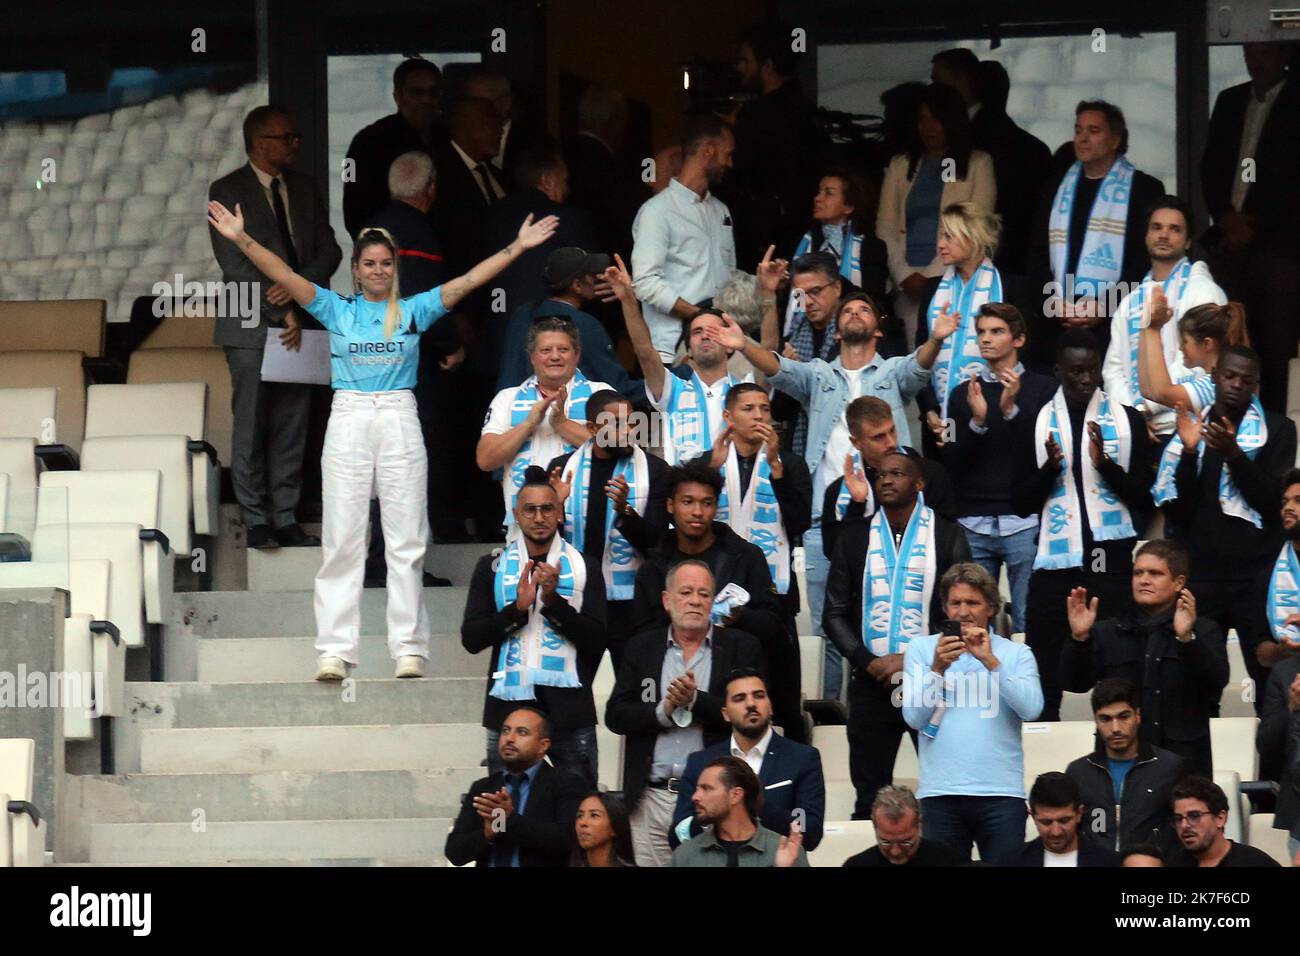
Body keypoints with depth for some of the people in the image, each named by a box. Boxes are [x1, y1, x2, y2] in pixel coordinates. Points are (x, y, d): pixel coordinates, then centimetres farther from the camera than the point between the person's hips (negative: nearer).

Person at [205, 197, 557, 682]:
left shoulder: (414, 310, 8)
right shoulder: (337, 309, 8)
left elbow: (467, 282, 3)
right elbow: (285, 276, -1)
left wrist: (517, 247, -4)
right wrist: (242, 240, -13)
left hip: (400, 422, 0)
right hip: (348, 420, 0)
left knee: (407, 541, 1)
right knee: (342, 541, -2)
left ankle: (409, 647, 4)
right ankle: (335, 650, -3)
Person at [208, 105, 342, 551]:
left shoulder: (304, 188, 14)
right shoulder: (227, 192, -4)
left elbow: (329, 250, 12)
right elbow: (235, 264, -10)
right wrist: (280, 311, -14)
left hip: (299, 325, 5)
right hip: (252, 329, -5)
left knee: (292, 429, 4)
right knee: (251, 429, -3)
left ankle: (286, 519, 8)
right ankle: (256, 523, 1)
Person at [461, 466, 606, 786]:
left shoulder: (584, 567, 6)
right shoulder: (492, 567, 8)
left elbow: (598, 640, -1)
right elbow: (471, 639, 2)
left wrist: (554, 601, -14)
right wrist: (518, 607, -12)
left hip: (568, 707, -1)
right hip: (509, 704, 1)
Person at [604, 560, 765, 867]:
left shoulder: (741, 647, 5)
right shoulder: (642, 647, 12)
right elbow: (615, 716, 6)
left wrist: (696, 700, -16)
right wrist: (663, 712, -11)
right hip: (652, 798, 2)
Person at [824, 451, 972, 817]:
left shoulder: (947, 536, 4)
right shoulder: (855, 539, 10)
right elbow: (835, 613, 9)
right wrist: (866, 662, -6)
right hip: (871, 686, 2)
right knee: (870, 797, 5)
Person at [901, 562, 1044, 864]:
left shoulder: (1016, 654, 12)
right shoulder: (921, 649, 12)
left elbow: (1031, 709, -5)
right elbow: (914, 717, 1)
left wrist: (991, 662, -12)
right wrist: (938, 668, -13)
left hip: (1001, 792, 0)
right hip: (940, 792, 0)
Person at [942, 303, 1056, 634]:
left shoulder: (1042, 388, 5)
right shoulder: (963, 393, 15)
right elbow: (951, 462, 7)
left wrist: (1012, 411, -14)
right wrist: (976, 422, -8)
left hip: (1023, 522, -3)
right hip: (973, 524, 3)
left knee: (1028, 624, -5)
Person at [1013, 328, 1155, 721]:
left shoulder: (1128, 421, 3)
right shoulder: (1037, 422, 5)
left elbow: (1145, 499, -1)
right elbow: (1021, 504, 5)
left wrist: (1105, 463, -14)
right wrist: (1050, 467, -12)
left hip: (1112, 559, -1)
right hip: (1055, 560, 1)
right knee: (1044, 670, 2)